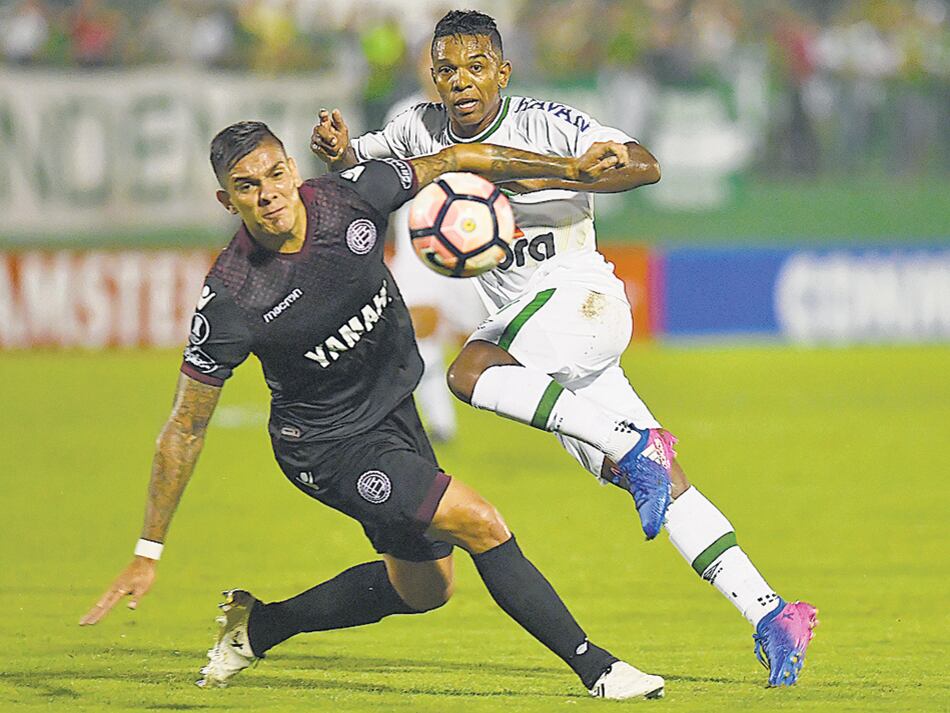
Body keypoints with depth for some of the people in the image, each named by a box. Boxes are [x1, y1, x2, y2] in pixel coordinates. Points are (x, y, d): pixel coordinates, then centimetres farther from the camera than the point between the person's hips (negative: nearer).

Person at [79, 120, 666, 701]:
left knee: (423, 589, 18)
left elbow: (450, 162, -1)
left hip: (394, 405, 7)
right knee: (479, 523, -19)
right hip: (329, 444, -7)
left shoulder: (351, 195, -18)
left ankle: (256, 627, 32)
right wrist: (148, 554, -16)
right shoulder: (231, 301, -27)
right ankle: (595, 668, -7)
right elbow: (187, 428, -18)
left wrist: (570, 170, 0)